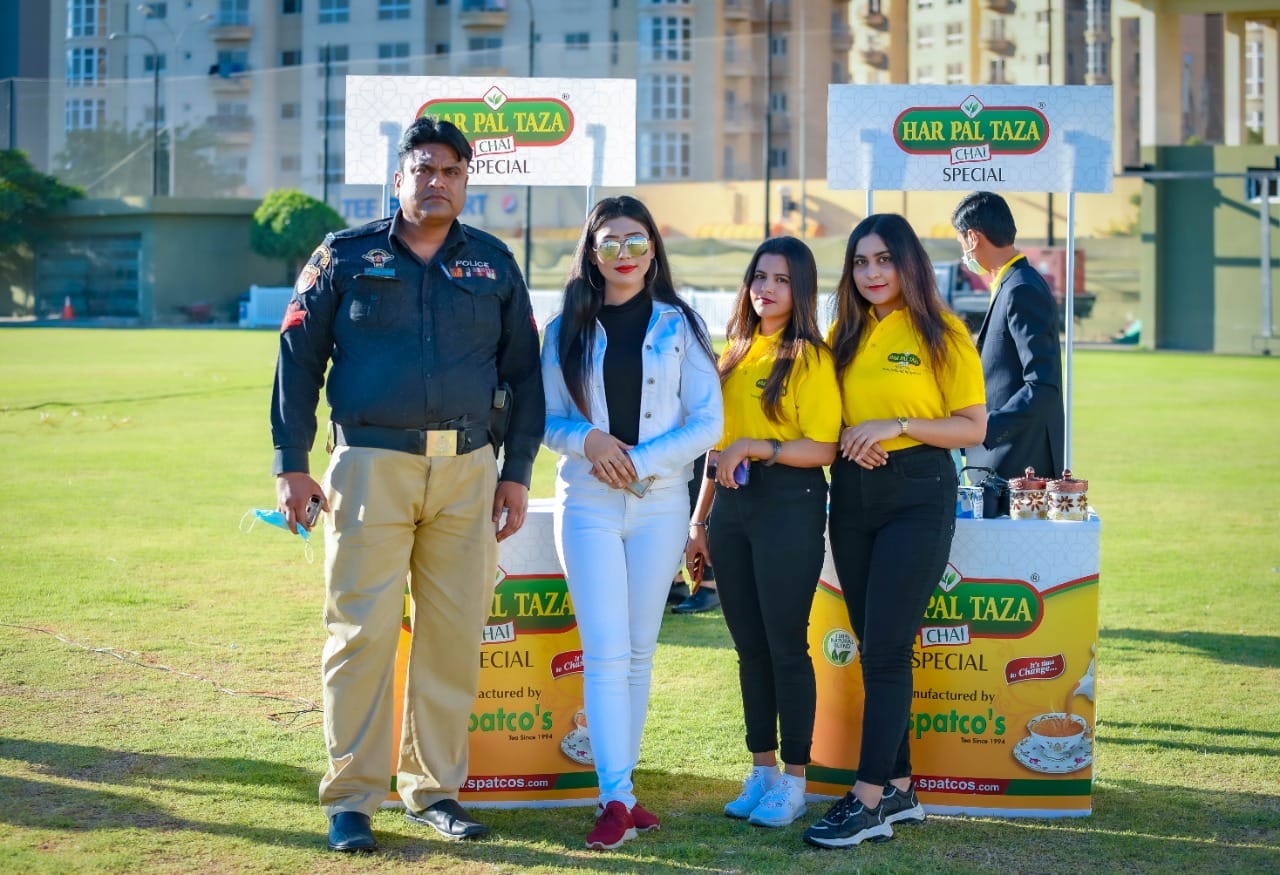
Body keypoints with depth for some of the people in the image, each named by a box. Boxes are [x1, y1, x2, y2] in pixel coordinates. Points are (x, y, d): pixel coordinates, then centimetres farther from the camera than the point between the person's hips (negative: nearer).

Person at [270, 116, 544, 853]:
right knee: (362, 632, -5)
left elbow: (523, 372, 15)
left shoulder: (494, 265, 12)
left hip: (468, 473, 3)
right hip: (372, 465, -3)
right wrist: (292, 463, 0)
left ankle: (435, 788, 16)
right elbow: (299, 360, 5)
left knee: (455, 634, 4)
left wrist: (517, 472, 9)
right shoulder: (345, 257, 5)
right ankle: (351, 798, 2)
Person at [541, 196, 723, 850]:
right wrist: (589, 439, -15)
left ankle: (618, 786, 14)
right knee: (605, 653, -8)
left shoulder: (679, 326, 3)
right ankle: (617, 798, -10)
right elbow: (550, 421, 7)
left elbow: (708, 423, -2)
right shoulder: (566, 330, 5)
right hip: (587, 506, -1)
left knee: (639, 651, 6)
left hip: (659, 505, 1)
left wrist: (640, 462, -14)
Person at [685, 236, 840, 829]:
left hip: (789, 505, -6)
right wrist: (700, 518, 16)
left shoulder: (810, 357, -6)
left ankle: (793, 779, 8)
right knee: (749, 645, 11)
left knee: (785, 645, -1)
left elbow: (823, 449, -12)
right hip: (731, 505, 7)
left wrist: (755, 447, -21)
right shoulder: (735, 352, 14)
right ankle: (761, 769, 21)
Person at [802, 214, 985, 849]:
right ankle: (899, 789, 18)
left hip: (918, 494, -6)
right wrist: (846, 436, -4)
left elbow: (973, 428, -7)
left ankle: (869, 801, -7)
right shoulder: (844, 335, 10)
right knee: (874, 646, 9)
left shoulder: (941, 333, -5)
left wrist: (897, 425, -18)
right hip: (852, 493, 6)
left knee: (885, 648, -9)